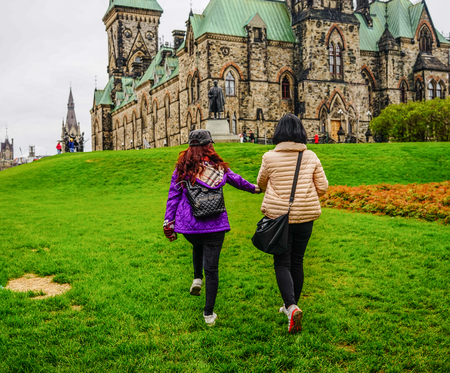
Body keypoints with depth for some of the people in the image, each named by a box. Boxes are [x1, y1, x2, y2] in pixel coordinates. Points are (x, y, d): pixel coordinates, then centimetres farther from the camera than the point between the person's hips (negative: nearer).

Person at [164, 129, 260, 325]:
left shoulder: (182, 167, 0)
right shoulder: (218, 167, 3)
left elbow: (173, 196, 1)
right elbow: (236, 180, 21)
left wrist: (168, 222, 6)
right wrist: (254, 188, 40)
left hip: (188, 225, 1)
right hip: (214, 224, -1)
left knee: (198, 247, 35)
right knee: (211, 268, 5)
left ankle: (197, 278, 19)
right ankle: (209, 313, 8)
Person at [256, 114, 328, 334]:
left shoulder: (270, 157, -7)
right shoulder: (311, 157, -1)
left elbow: (261, 184, 9)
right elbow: (322, 188, 2)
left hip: (279, 215, -3)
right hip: (305, 216, 3)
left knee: (282, 263, 4)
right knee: (297, 262, 16)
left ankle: (291, 307, -15)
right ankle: (291, 305, 30)